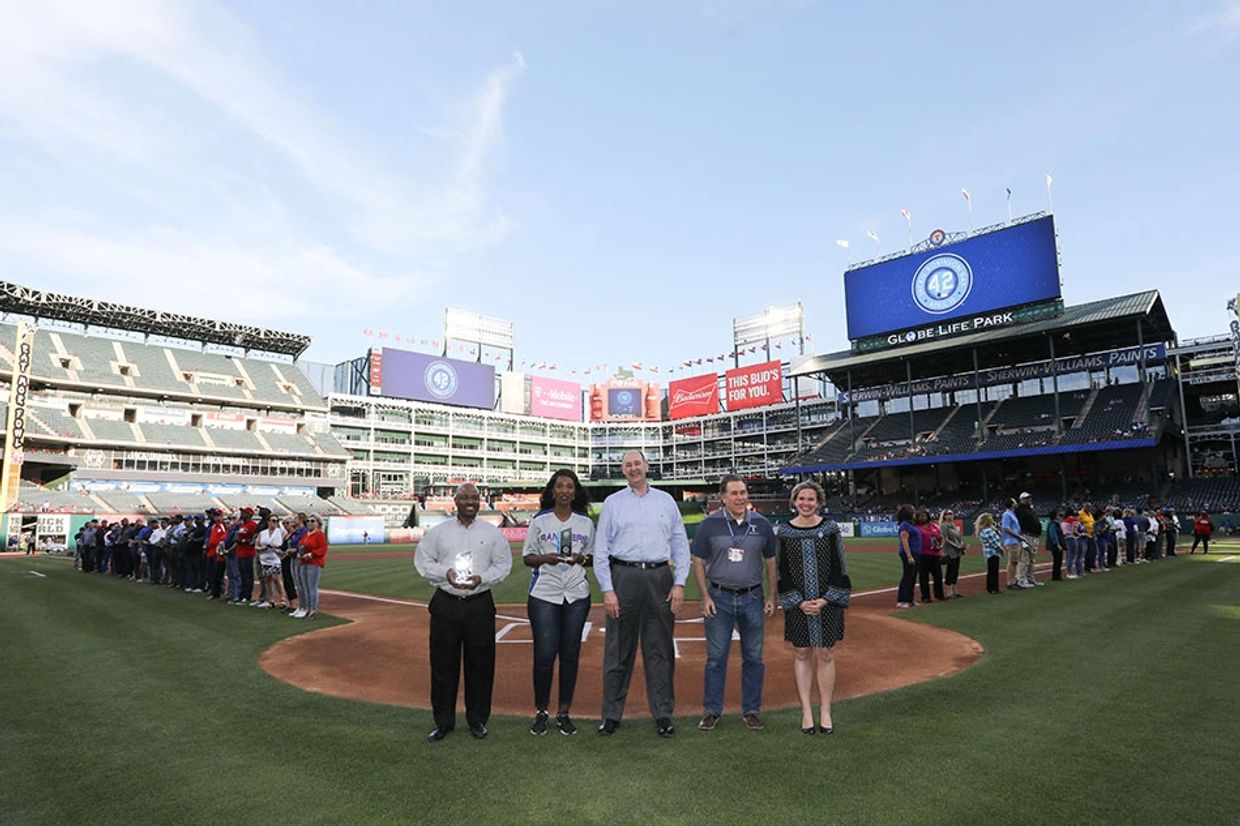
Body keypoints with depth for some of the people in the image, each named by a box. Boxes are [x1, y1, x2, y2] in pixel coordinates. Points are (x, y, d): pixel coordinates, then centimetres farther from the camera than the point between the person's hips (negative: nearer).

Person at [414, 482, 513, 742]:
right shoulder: (438, 531, 7)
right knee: (443, 663, 6)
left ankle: (477, 719, 22)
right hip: (445, 603, 0)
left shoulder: (492, 533, 6)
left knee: (480, 663, 6)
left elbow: (503, 564, 5)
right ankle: (443, 721, 21)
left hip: (479, 604, 0)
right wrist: (446, 573, -10)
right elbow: (423, 560, 6)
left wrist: (482, 578, -12)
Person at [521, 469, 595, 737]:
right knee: (544, 654, -3)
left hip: (577, 596, 2)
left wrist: (581, 558, -10)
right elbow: (527, 557, 4)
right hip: (544, 595, -2)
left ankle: (564, 713, 19)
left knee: (570, 655, 6)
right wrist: (546, 558, -16)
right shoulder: (539, 521, 2)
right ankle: (541, 712, 16)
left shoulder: (586, 523, 7)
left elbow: (593, 558, 12)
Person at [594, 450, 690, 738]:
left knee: (660, 648, 7)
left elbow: (680, 544, 10)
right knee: (618, 649, 5)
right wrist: (607, 590, -5)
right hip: (624, 577, -1)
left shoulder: (666, 500, 11)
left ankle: (663, 713, 18)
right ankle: (611, 714, 17)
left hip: (660, 577, 1)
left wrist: (679, 583, 1)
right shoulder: (613, 503, 7)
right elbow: (600, 549, 3)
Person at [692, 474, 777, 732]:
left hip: (752, 597, 2)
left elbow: (770, 562, 9)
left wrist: (772, 597, 5)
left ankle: (751, 710, 23)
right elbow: (698, 562, 0)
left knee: (754, 658, 9)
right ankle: (712, 711, 18)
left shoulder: (762, 524, 2)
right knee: (716, 657, 4)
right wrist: (705, 597, -6)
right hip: (719, 598, -2)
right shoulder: (709, 524, -4)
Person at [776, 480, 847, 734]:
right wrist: (799, 602, -8)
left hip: (828, 603, 0)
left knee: (825, 655, 5)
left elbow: (840, 568, -2)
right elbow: (782, 571, 0)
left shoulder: (830, 528, -2)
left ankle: (825, 712, 18)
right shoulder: (784, 532, -1)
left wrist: (825, 600, -9)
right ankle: (806, 712, 18)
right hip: (797, 605, 1)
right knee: (801, 654, 7)